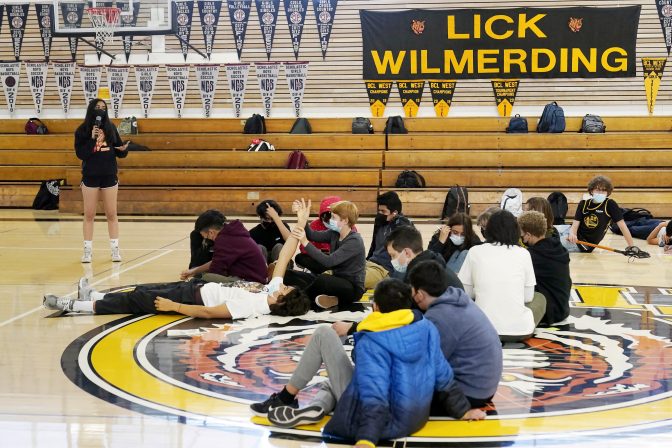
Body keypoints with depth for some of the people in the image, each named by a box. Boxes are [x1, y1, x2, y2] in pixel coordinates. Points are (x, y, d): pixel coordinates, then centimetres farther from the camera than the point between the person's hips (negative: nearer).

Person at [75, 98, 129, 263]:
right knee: (89, 215, 5)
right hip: (90, 177, -1)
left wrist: (124, 149, -15)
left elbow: (119, 152, 8)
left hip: (109, 176, 2)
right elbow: (80, 154, -11)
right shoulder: (82, 130, -4)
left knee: (111, 214, 7)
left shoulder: (111, 127, 3)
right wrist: (92, 139, -21)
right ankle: (88, 250, 11)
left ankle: (115, 249, 13)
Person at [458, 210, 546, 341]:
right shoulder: (523, 253, 3)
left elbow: (466, 292, 8)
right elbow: (528, 296, 7)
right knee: (539, 298, 31)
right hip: (519, 329, -1)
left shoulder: (475, 252, 4)